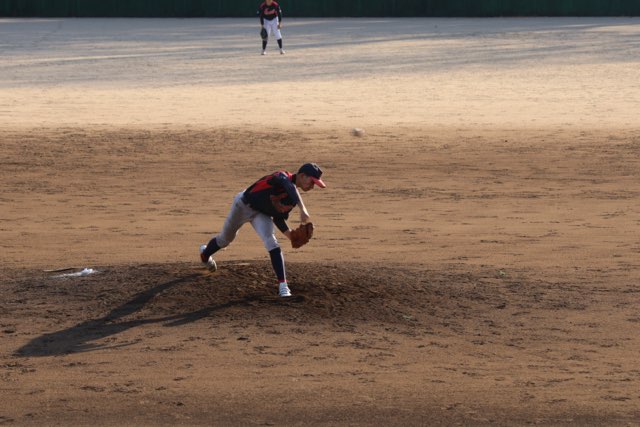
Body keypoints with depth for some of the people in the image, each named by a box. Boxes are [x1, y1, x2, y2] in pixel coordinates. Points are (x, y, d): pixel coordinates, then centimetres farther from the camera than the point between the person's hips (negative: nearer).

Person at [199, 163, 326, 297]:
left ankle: (283, 286, -24)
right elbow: (291, 188, -54)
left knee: (271, 243, -21)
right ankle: (205, 255, 51)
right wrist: (303, 209, -68)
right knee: (225, 239, 16)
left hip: (263, 214, 5)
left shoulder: (293, 198, -7)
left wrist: (290, 234, -14)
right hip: (244, 204, -5)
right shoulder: (282, 177, -30)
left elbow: (278, 218, 1)